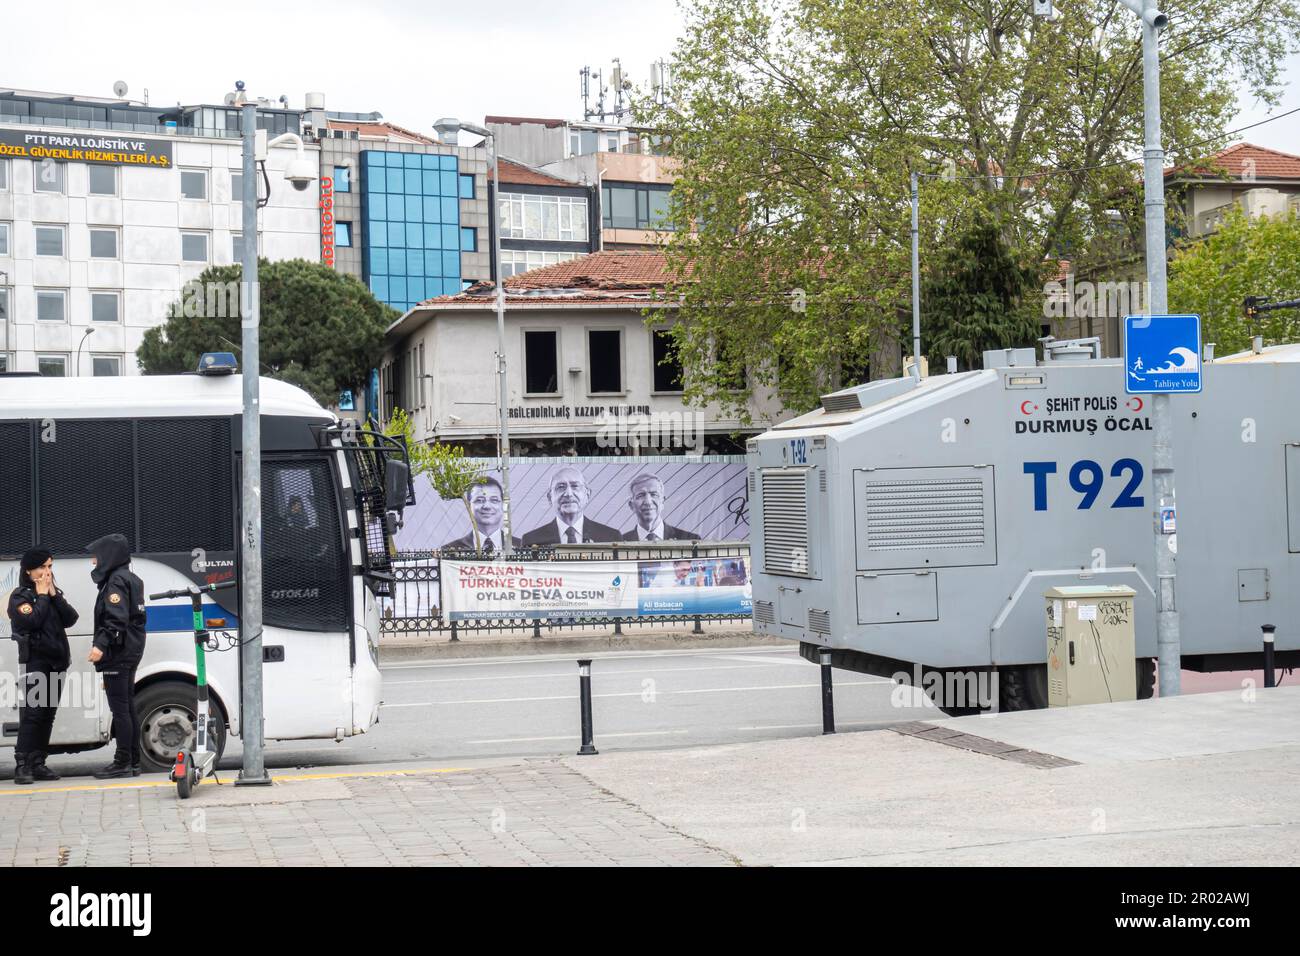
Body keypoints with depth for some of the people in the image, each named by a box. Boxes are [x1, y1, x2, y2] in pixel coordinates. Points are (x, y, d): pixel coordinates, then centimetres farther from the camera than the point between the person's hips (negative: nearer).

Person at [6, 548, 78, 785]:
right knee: (32, 714, -13)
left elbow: (70, 619, 4)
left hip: (57, 661, 6)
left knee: (48, 714, 5)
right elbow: (31, 620, -19)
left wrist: (54, 595, -3)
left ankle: (38, 763, 9)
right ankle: (22, 765, -14)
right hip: (35, 661, -6)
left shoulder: (55, 594, 17)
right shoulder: (20, 596, -2)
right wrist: (42, 596, -9)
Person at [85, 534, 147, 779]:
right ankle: (133, 762, 14)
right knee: (127, 708, 12)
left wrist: (101, 645, -30)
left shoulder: (116, 581, -12)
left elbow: (117, 619, -23)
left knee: (120, 708, -8)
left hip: (117, 655, -10)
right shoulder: (131, 579, 18)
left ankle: (122, 763, -7)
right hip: (130, 652, 10)